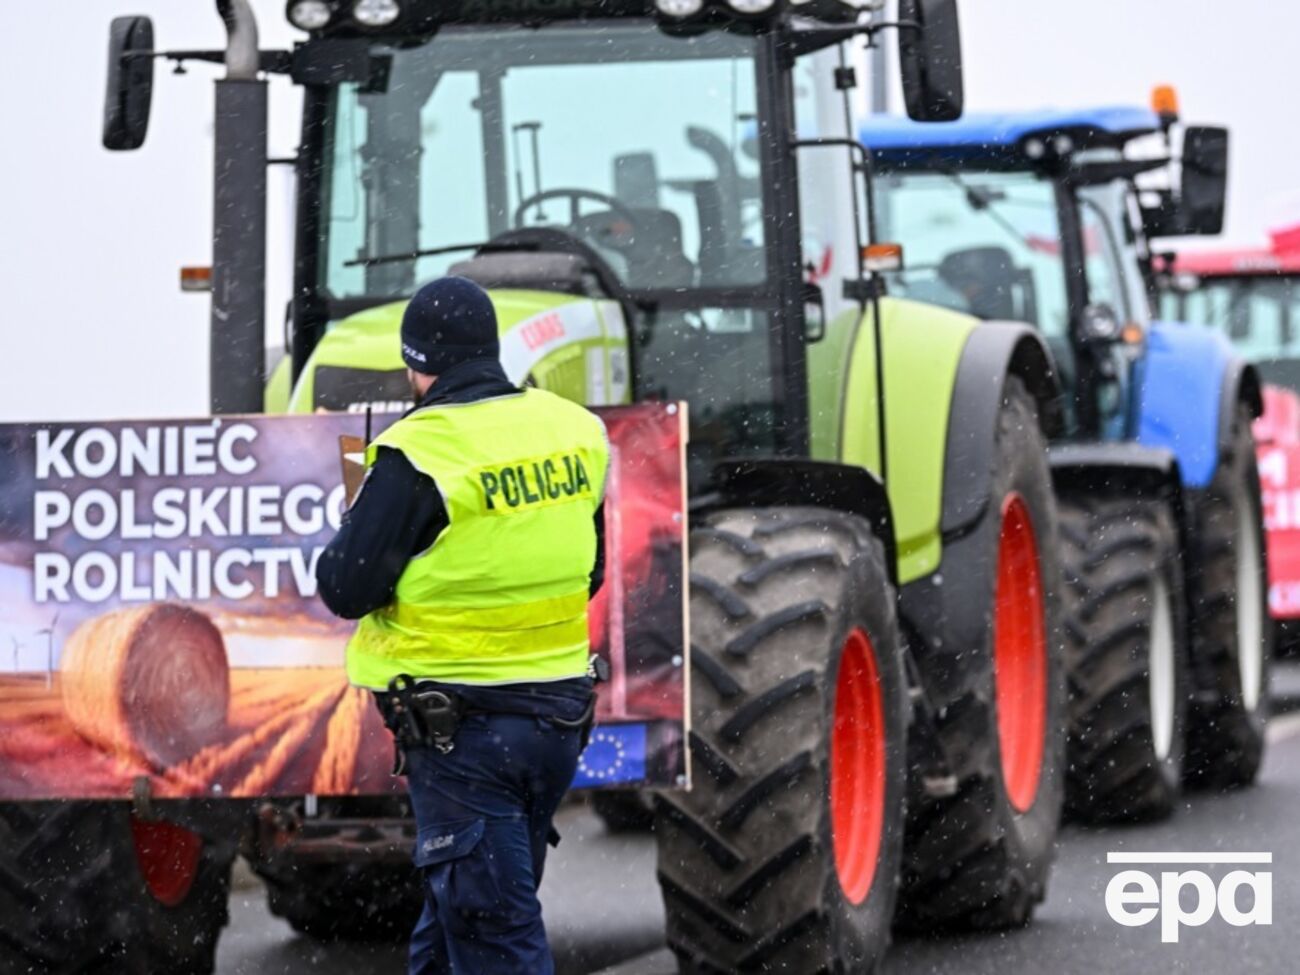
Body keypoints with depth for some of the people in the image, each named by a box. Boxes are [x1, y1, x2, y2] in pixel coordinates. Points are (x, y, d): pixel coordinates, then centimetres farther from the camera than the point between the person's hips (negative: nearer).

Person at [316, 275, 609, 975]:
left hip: (461, 729, -7)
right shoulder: (575, 432, 3)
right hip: (560, 716, 7)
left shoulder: (418, 453, -17)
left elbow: (347, 590, -12)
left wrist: (356, 521, 7)